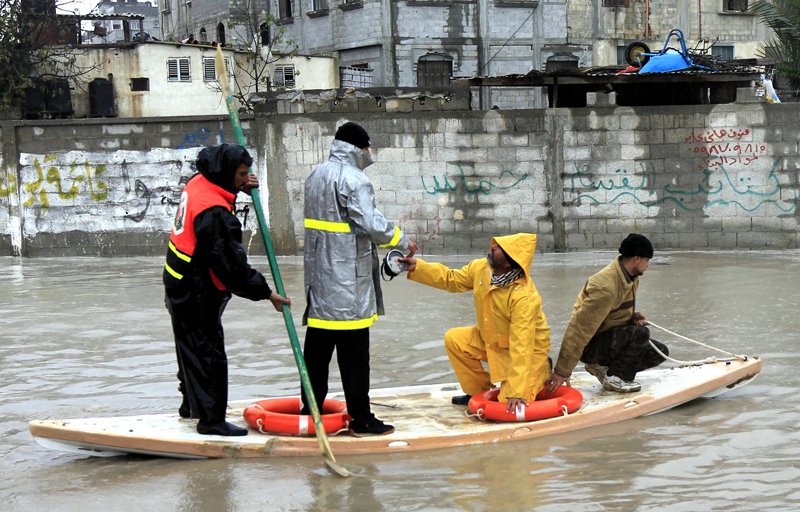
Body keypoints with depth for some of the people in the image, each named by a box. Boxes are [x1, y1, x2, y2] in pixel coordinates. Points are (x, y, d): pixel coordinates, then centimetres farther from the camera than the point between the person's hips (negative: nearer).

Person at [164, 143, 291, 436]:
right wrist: (265, 293, -19)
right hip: (197, 294, -10)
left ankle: (192, 404, 37)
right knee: (208, 354, -4)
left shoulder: (198, 183, 1)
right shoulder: (214, 212, -28)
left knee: (192, 349, 23)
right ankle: (210, 418, 1)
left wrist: (238, 189, 8)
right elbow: (231, 264, -26)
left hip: (180, 284, 10)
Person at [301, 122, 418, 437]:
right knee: (353, 348, -4)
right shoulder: (353, 179, -15)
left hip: (318, 274, 9)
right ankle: (360, 419, -1)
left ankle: (310, 409, 20)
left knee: (318, 343, 14)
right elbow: (372, 224, -20)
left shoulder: (315, 176, 13)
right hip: (347, 277, -9)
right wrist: (403, 241, -3)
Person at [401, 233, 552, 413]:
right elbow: (451, 279, 6)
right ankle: (479, 392, 12)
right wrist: (416, 267, -7)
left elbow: (521, 346, -37)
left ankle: (541, 372, 13)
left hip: (528, 348, -7)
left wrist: (516, 392, -39)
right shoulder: (481, 268, -14)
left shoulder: (525, 297, -36)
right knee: (454, 339, -4)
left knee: (510, 405, -19)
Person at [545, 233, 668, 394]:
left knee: (660, 352, 3)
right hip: (590, 346, -10)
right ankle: (614, 377, -11)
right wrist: (563, 371, -30)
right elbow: (580, 328, -29)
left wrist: (633, 317, -5)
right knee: (640, 333, -30)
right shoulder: (606, 286, -28)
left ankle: (603, 367, 6)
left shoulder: (631, 278, 4)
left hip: (612, 337, 10)